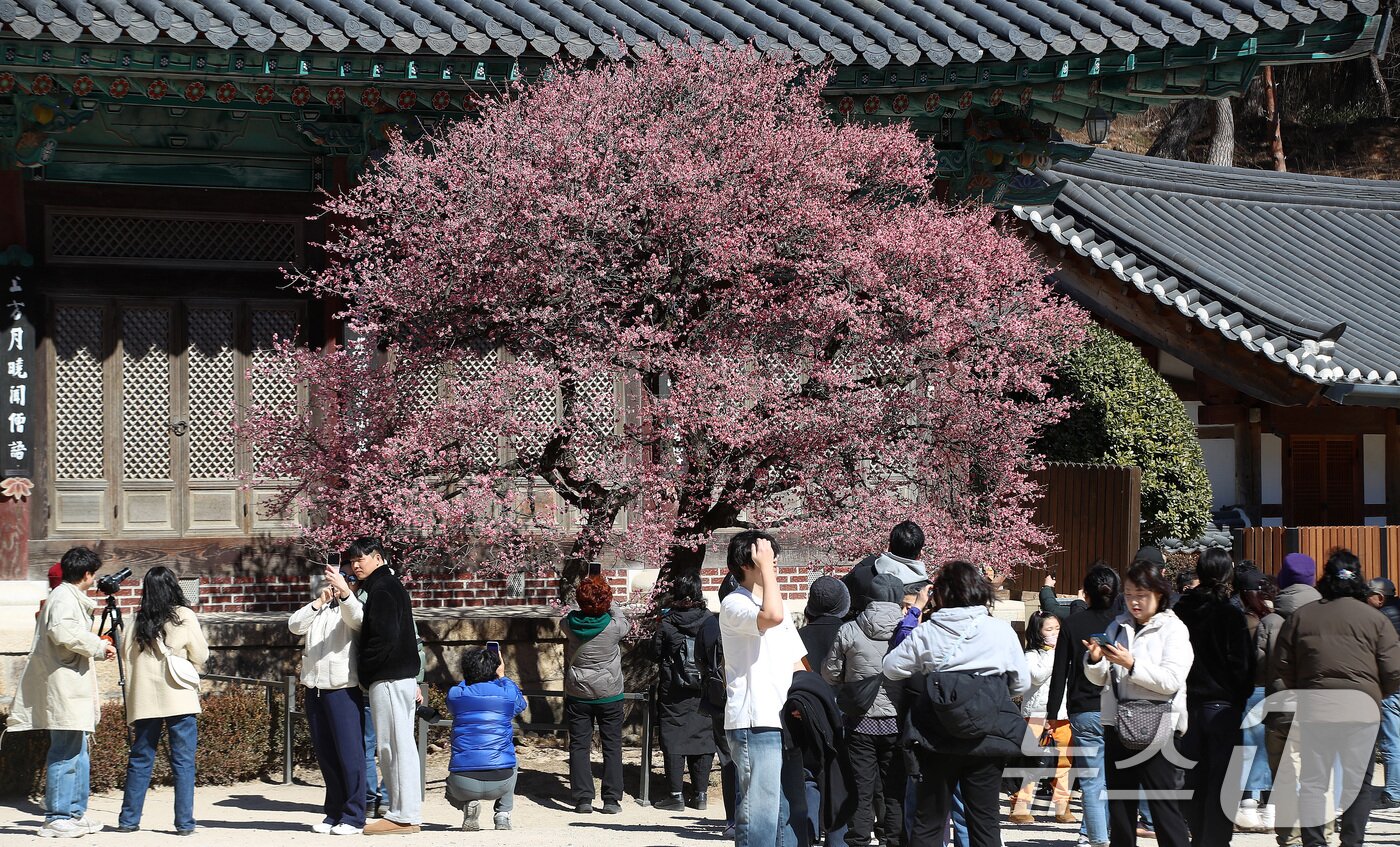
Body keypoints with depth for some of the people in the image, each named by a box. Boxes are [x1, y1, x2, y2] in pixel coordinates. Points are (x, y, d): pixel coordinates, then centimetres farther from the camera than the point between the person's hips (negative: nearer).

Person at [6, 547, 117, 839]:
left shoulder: (70, 597, 21)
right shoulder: (64, 597, -11)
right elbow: (63, 631, -27)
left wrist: (96, 647, 21)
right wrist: (98, 647, -17)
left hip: (72, 689, 11)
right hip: (64, 686, -11)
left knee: (78, 753, 15)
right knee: (65, 754, -9)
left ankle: (76, 814, 20)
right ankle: (56, 818, -8)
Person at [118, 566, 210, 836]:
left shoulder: (139, 621, 4)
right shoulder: (184, 617, -4)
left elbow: (128, 659, 7)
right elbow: (201, 656, -2)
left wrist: (131, 704, 12)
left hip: (145, 700, 3)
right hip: (180, 700, -3)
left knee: (139, 760, 11)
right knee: (183, 762, 1)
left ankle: (128, 820, 14)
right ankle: (184, 823, -1)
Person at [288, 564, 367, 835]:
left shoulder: (349, 608, 0)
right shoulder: (315, 611, 16)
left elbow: (357, 618, -24)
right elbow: (294, 625, 0)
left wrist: (343, 591, -42)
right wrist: (319, 602, -10)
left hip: (343, 689, -6)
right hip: (315, 688, 6)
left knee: (349, 752, -7)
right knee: (325, 754, 10)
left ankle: (354, 816, -5)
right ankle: (334, 812, 19)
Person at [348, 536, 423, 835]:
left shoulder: (382, 591, -12)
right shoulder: (391, 585, 21)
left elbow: (384, 639, -21)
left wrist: (363, 669, -10)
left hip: (388, 679, -11)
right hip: (403, 676, 11)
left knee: (393, 745, -9)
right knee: (402, 746, 11)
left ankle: (403, 816, -8)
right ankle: (408, 813, 14)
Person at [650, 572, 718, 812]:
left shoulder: (667, 623, -9)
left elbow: (655, 653, -1)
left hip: (673, 694, -2)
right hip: (703, 693, 2)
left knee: (673, 741, 3)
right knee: (703, 739, 10)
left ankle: (676, 794, 1)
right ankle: (700, 794, 12)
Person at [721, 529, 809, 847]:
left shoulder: (771, 602, 21)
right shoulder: (734, 605, -7)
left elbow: (797, 663, 25)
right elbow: (771, 616, -29)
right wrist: (765, 566, -19)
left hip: (783, 724, 9)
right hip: (754, 724, -9)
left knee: (788, 807, 10)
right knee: (761, 808, -11)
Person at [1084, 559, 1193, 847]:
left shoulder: (1173, 629, -4)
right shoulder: (1118, 626, 12)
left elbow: (1172, 680, -16)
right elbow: (1100, 679, 14)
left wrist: (1131, 664, -23)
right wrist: (1095, 659, -7)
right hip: (1118, 726, 6)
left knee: (1164, 805, -4)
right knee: (1119, 804, 12)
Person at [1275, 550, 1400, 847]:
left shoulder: (1301, 616, 9)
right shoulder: (1375, 619, 3)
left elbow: (1282, 666, 9)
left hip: (1313, 704, 1)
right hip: (1361, 706, -1)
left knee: (1312, 780, 9)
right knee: (1358, 781, 8)